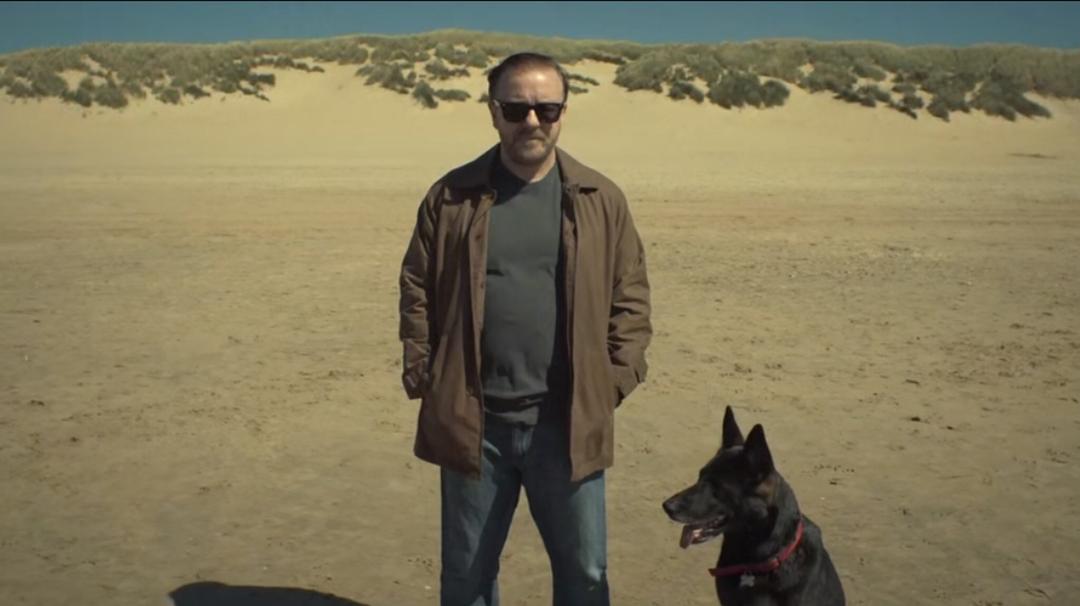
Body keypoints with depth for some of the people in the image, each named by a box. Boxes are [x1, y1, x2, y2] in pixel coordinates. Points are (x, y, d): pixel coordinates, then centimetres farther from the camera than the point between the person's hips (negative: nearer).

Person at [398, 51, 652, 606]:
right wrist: (424, 378, -1)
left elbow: (631, 298, 4)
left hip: (568, 423, 0)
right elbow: (417, 292, 5)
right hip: (472, 421, 0)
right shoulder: (451, 196, 1)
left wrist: (615, 381, -3)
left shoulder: (601, 199, 2)